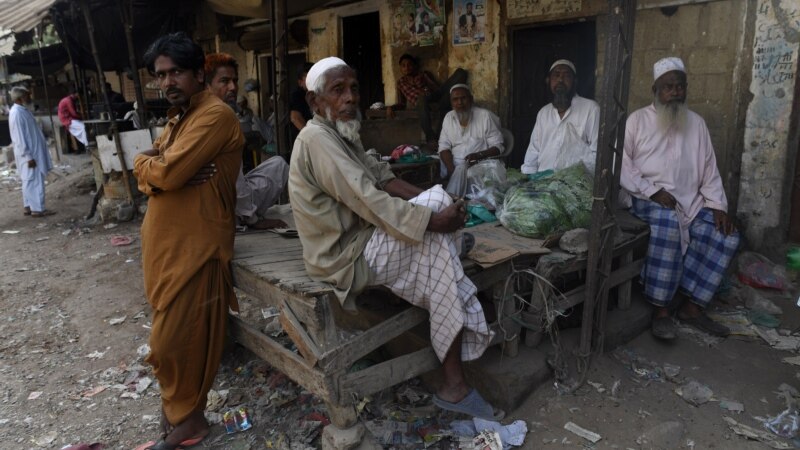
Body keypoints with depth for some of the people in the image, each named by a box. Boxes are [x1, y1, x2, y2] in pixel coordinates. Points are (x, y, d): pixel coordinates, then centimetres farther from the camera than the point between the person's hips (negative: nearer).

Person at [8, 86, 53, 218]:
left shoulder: (23, 110, 12)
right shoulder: (16, 113, -19)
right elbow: (19, 138, -21)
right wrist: (28, 156, -21)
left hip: (34, 152, 10)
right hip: (29, 154, -10)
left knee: (29, 181, 13)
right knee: (35, 180, -5)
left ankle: (28, 207, 20)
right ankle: (37, 209, 1)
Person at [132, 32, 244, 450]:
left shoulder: (215, 115, -16)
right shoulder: (178, 116, 16)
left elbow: (167, 172, -24)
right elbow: (148, 173, 9)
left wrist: (146, 162, -3)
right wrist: (157, 168, -13)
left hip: (194, 243, -9)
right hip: (164, 237, 10)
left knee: (176, 336, -2)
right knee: (173, 329, 18)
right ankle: (179, 402, 35)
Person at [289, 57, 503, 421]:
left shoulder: (343, 133, 14)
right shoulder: (317, 139, -19)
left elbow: (381, 177, 10)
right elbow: (369, 201, -27)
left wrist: (432, 200, -5)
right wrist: (434, 218, -22)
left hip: (359, 238, 9)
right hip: (344, 256, -9)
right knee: (434, 229, -15)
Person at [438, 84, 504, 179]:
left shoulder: (486, 116, -3)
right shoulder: (448, 118, 9)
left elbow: (497, 147, -3)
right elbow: (444, 147, 7)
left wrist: (479, 155, -23)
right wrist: (451, 170, -12)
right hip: (454, 166, 3)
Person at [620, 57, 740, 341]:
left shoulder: (696, 123, 15)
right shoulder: (638, 120, 2)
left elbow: (709, 170, 14)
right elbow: (622, 163, -8)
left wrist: (718, 206, 0)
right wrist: (654, 192, -18)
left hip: (692, 202, 6)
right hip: (649, 200, -5)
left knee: (727, 236, -15)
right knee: (668, 224, -36)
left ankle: (692, 307, -6)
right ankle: (661, 310, -27)